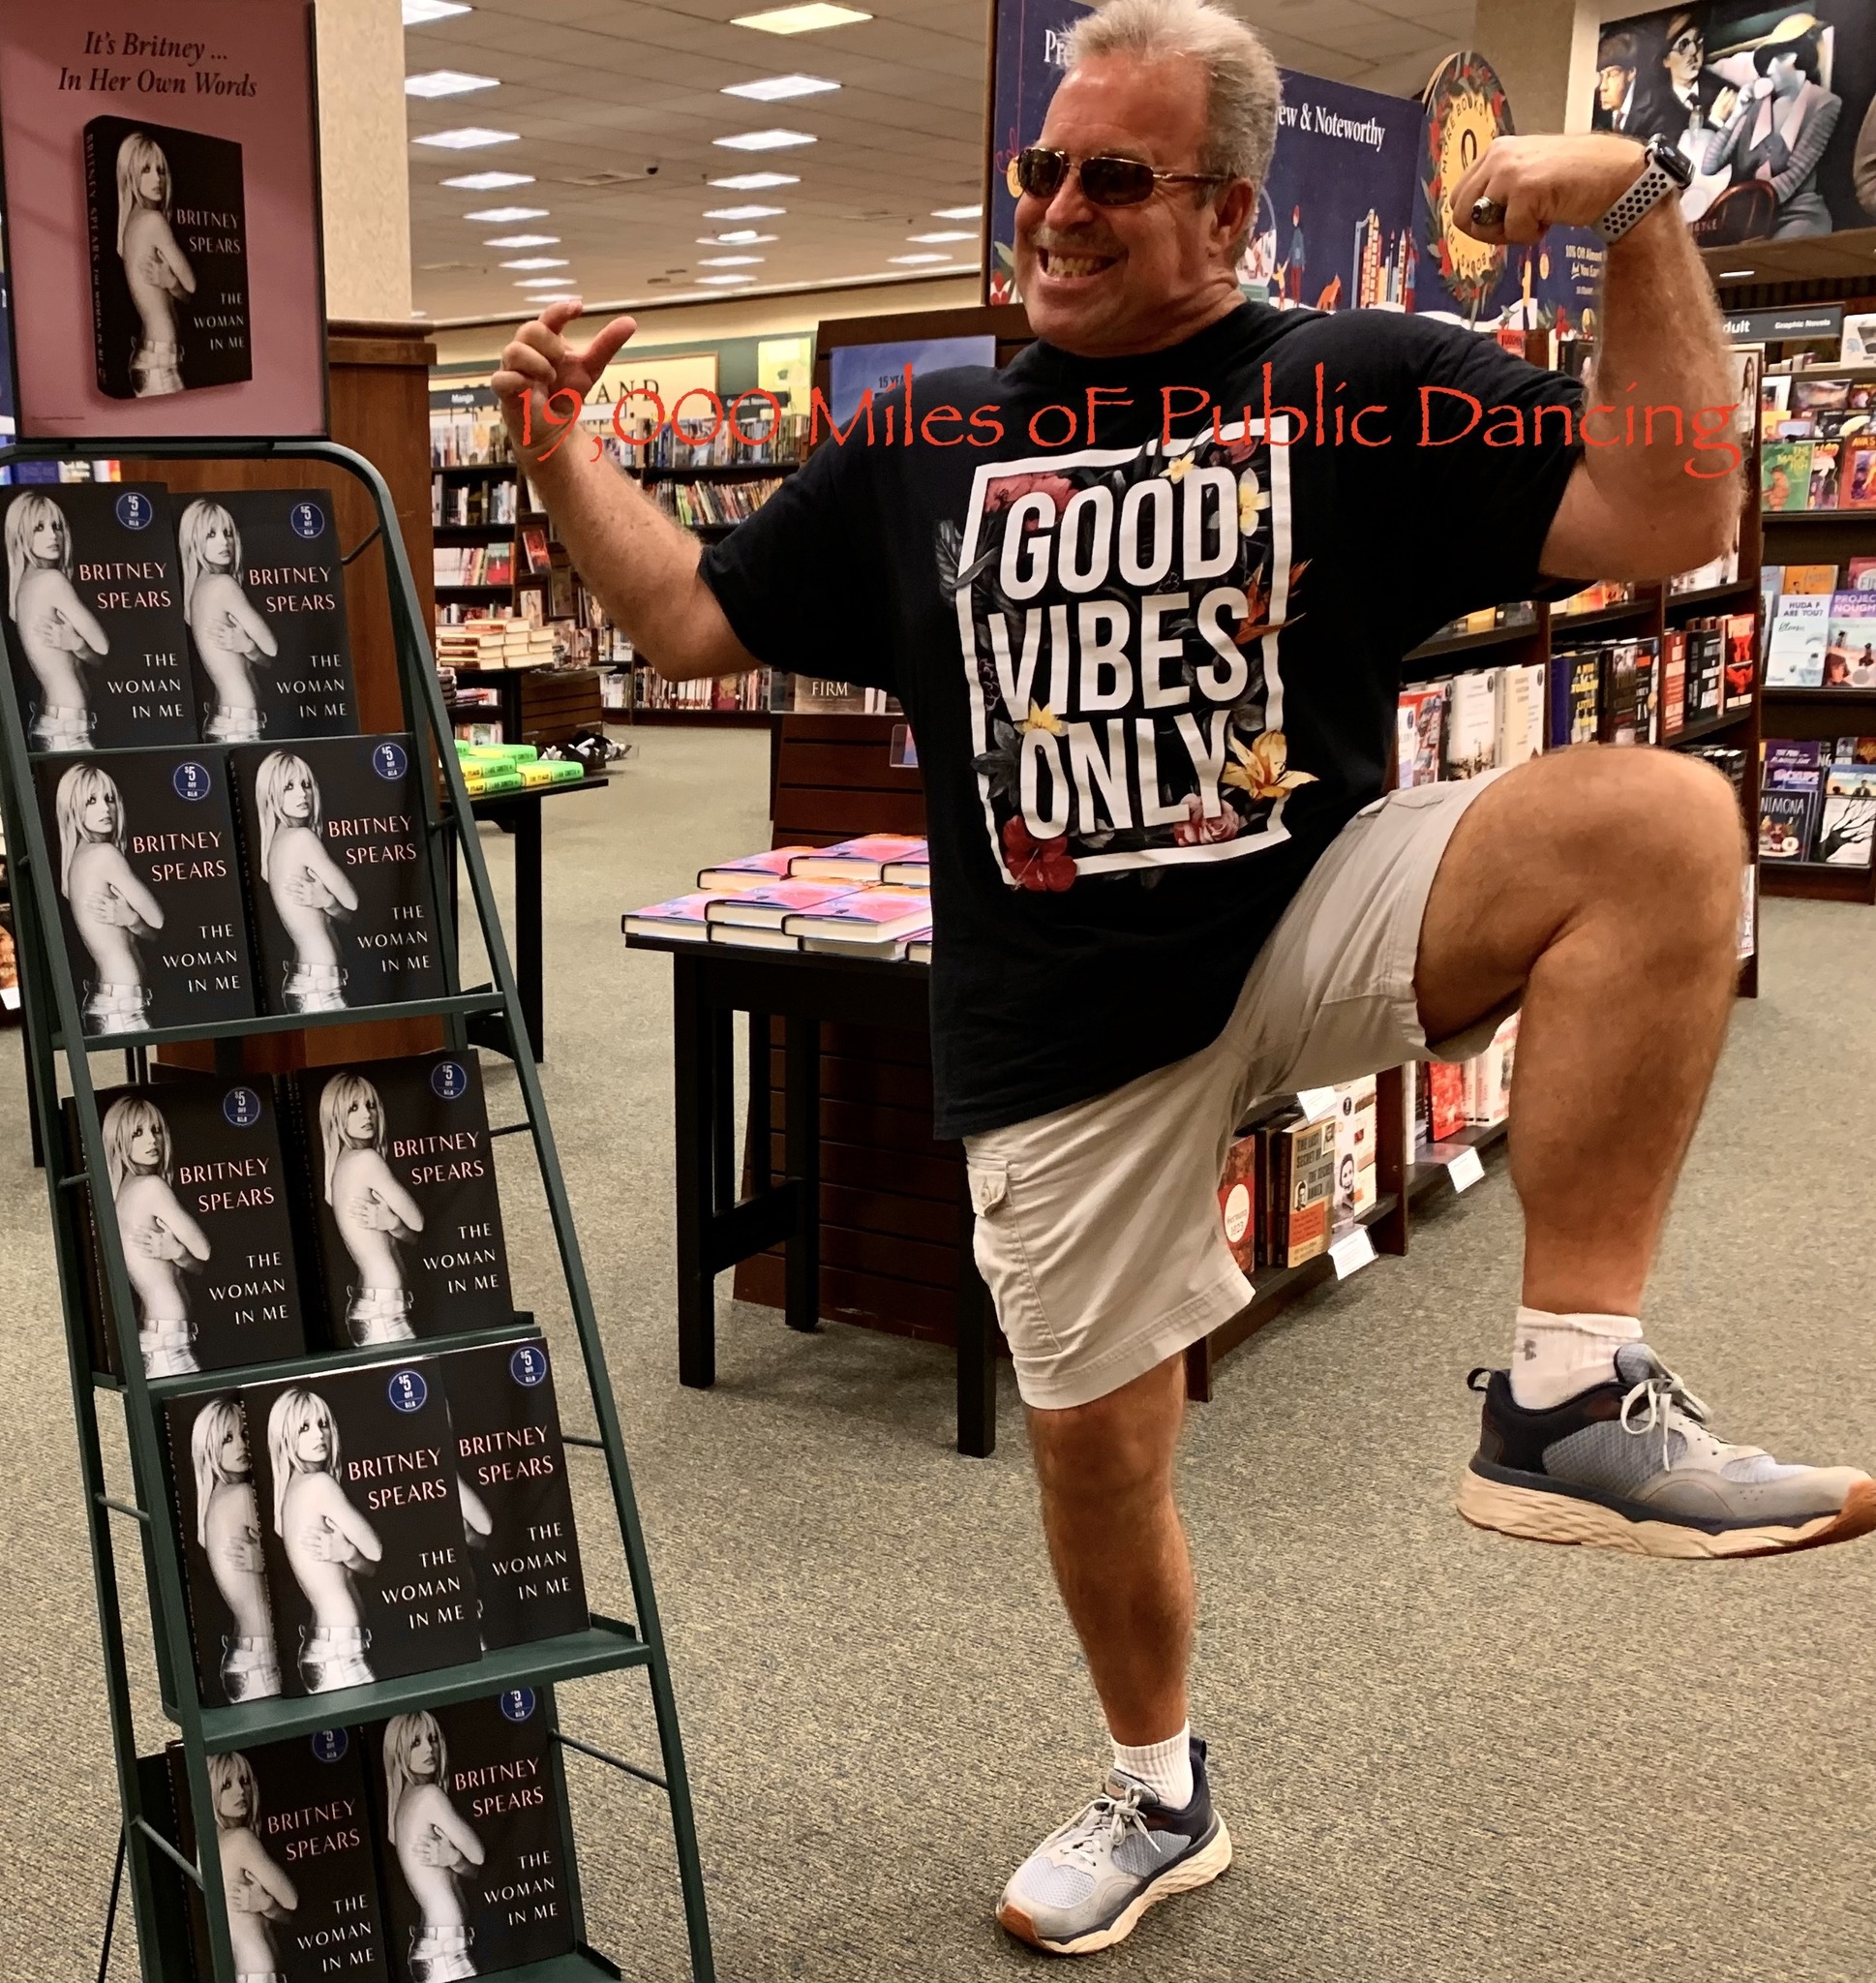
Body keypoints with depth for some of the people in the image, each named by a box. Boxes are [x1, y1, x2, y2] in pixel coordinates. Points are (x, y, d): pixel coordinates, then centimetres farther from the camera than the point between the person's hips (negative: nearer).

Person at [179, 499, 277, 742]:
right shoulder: (223, 585, -9)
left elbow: (264, 659, 15)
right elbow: (271, 648, -6)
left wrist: (245, 646, -4)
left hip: (221, 718, 9)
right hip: (238, 722, -9)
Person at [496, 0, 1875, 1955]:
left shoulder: (1369, 390, 1)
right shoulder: (919, 446, 10)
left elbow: (1670, 517, -8)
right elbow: (693, 620, 15)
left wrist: (1640, 214, -15)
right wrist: (553, 449, 5)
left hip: (1318, 918, -2)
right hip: (1065, 1027, 2)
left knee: (1657, 817, -29)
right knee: (1092, 1445, 9)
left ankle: (1567, 1399, -25)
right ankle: (1158, 1800, 38)